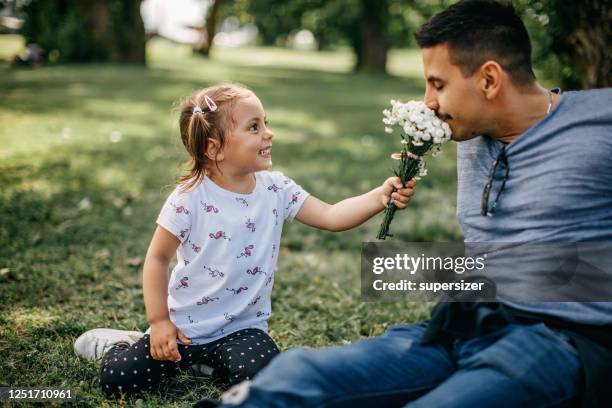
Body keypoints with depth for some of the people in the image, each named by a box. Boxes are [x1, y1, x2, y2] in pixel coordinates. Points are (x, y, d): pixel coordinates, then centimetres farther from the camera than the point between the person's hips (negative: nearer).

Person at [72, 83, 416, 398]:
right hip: (183, 325, -2)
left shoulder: (276, 190, -6)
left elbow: (331, 216, -12)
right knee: (117, 378, -11)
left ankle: (218, 365, 9)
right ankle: (120, 343, 25)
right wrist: (159, 323, -8)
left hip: (242, 327, 2)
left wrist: (381, 197, -28)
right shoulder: (190, 199, -16)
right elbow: (158, 259, -7)